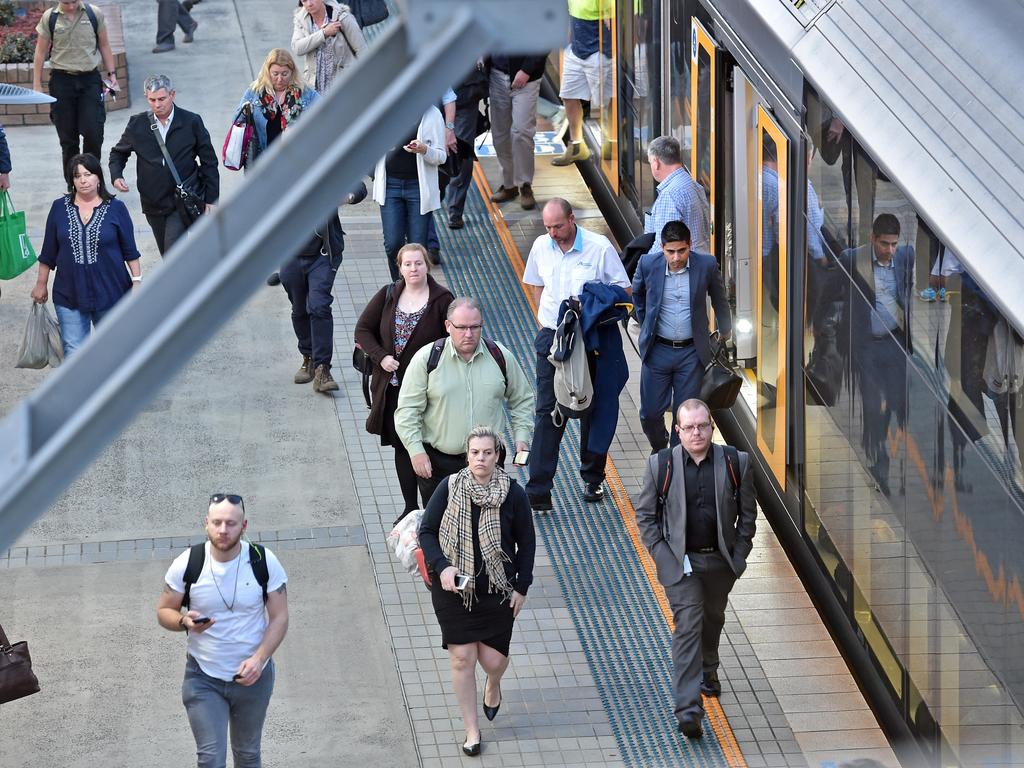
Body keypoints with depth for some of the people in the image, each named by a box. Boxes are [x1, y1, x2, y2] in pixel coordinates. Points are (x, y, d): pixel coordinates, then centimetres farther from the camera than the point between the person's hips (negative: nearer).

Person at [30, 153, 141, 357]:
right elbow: (48, 252, 8)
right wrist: (41, 284, 10)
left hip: (109, 292, -1)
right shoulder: (60, 207, 2)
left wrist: (137, 281, -1)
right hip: (70, 295, 1)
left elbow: (130, 251, 3)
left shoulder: (115, 208, -2)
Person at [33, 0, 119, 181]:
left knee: (93, 133, -9)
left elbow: (104, 46, 11)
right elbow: (41, 52, 5)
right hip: (61, 80, 0)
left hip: (90, 79, 0)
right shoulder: (49, 18, 0)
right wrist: (36, 85, 4)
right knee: (67, 137, 4)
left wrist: (111, 73, 5)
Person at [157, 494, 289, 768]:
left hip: (252, 675, 1)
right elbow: (164, 611, -3)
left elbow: (279, 617, -7)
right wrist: (184, 622, -26)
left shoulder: (264, 562, -13)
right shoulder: (187, 564, -14)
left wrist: (259, 659, -22)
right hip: (203, 677, -1)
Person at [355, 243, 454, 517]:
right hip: (393, 387, 4)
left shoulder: (441, 299, -7)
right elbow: (363, 329, 8)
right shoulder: (387, 296, 4)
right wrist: (381, 357, -7)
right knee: (402, 446, 10)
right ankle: (410, 507, 20)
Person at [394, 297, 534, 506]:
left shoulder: (500, 356, 3)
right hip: (438, 460, -1)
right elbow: (407, 410, -3)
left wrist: (522, 436, 6)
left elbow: (521, 399, 17)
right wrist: (416, 451, -12)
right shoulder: (426, 359, -4)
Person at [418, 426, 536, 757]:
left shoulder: (513, 493, -9)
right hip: (453, 590, 0)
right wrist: (442, 566, -17)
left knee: (494, 660, 1)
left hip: (497, 592, 0)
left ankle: (493, 685, 41)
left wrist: (521, 587, 0)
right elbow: (427, 531, -2)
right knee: (462, 659, 2)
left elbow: (526, 542, 1)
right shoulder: (450, 488, -10)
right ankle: (471, 729, 18)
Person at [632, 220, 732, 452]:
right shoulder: (648, 264, -9)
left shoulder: (706, 265, -10)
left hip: (691, 352, -1)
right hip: (657, 350, 1)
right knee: (650, 413, 4)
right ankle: (659, 449, 34)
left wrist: (725, 330, 24)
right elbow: (636, 294, 15)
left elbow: (719, 300, 10)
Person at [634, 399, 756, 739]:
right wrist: (661, 555, -8)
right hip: (680, 562, -3)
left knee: (712, 620, 22)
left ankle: (708, 670, 53)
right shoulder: (660, 465, -9)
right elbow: (645, 514, -1)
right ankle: (688, 709, -18)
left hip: (721, 561, 3)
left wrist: (739, 554, -2)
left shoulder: (735, 463, -5)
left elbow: (748, 512, 4)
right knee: (687, 627, -12)